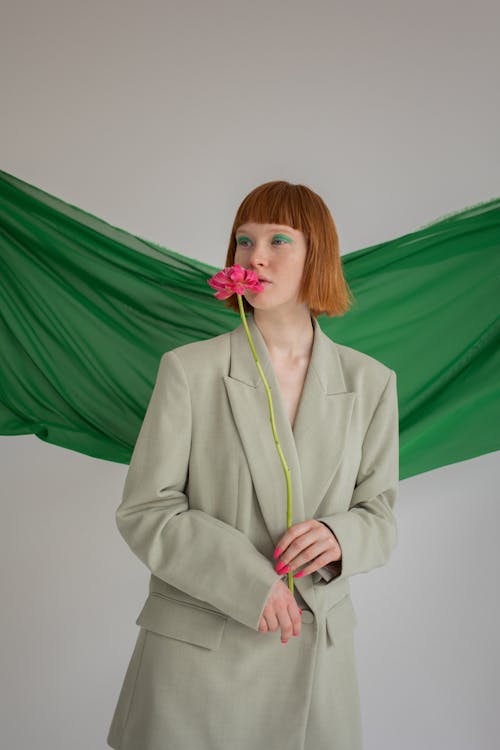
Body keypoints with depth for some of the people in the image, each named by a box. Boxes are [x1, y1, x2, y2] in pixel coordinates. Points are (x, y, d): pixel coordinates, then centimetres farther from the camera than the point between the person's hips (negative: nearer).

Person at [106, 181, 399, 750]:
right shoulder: (190, 370, -7)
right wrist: (248, 582, -17)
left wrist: (342, 537, -17)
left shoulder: (370, 382, 1)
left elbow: (380, 513, 6)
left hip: (316, 655, 2)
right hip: (198, 655, -2)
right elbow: (143, 512, -7)